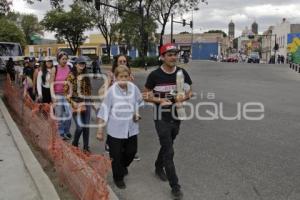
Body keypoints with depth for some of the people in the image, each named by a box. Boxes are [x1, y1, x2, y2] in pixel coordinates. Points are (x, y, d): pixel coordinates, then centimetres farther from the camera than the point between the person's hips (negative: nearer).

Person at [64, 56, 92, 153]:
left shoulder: (86, 76, 11)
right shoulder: (71, 76, -6)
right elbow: (66, 90, -8)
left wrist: (89, 99, 12)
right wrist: (72, 102, -13)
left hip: (86, 103, 5)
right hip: (76, 103, -5)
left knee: (86, 126, 5)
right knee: (80, 126, -8)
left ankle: (86, 147, 17)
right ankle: (74, 145, 18)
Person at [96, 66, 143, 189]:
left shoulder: (133, 88, -7)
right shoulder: (111, 91, -17)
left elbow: (139, 102, 13)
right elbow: (104, 110, -12)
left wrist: (137, 113, -3)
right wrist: (100, 129, -10)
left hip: (131, 128, 4)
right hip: (115, 129, -3)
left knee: (131, 151, 17)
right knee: (116, 155, 7)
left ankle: (123, 166, 50)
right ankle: (118, 178, 32)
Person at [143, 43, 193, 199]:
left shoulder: (182, 73, -3)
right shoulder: (155, 75, -12)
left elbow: (189, 92, 6)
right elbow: (146, 96, -4)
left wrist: (183, 97, -16)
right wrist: (160, 100, -22)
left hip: (177, 117, 4)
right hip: (162, 118, -4)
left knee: (166, 146, 22)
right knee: (169, 152, -3)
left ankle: (159, 168, 48)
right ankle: (175, 186, 8)